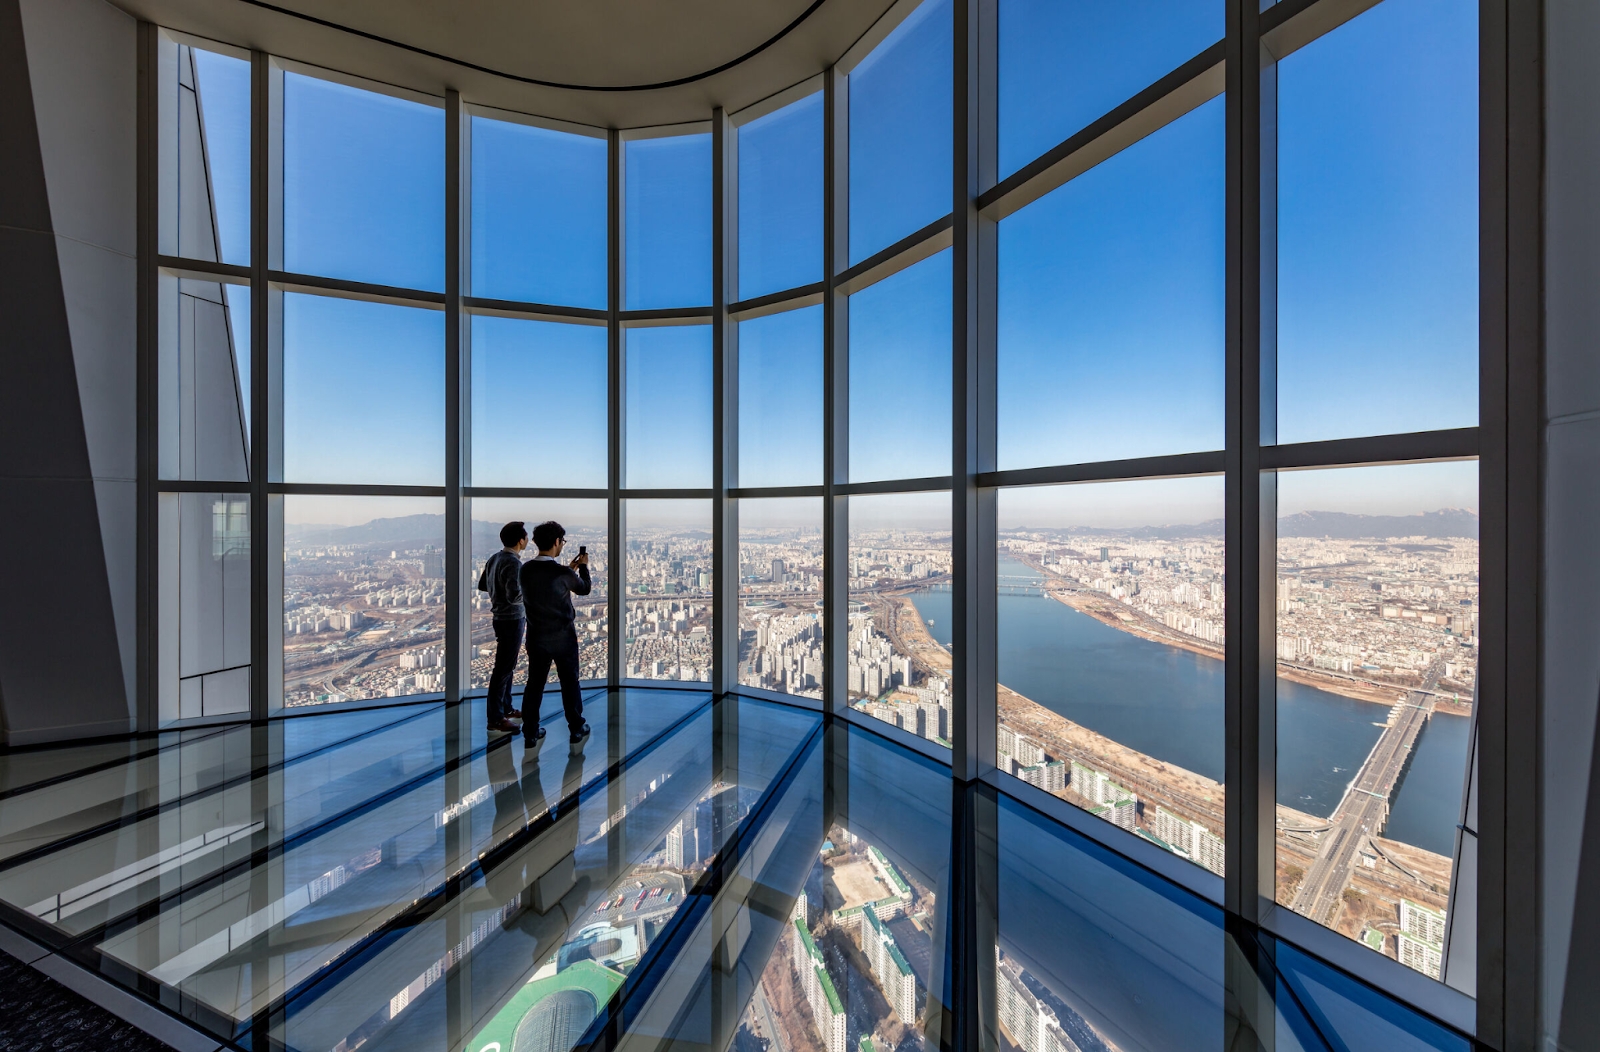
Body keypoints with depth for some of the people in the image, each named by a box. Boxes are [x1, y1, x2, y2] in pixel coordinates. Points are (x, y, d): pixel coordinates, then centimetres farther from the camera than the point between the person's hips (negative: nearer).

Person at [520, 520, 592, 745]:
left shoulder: (525, 569, -4)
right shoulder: (563, 573, -20)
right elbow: (584, 589, -1)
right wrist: (583, 567, 15)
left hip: (536, 636, 4)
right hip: (563, 637, -4)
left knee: (534, 683, 14)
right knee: (570, 682, 10)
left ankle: (530, 732, 23)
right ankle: (576, 729, 22)